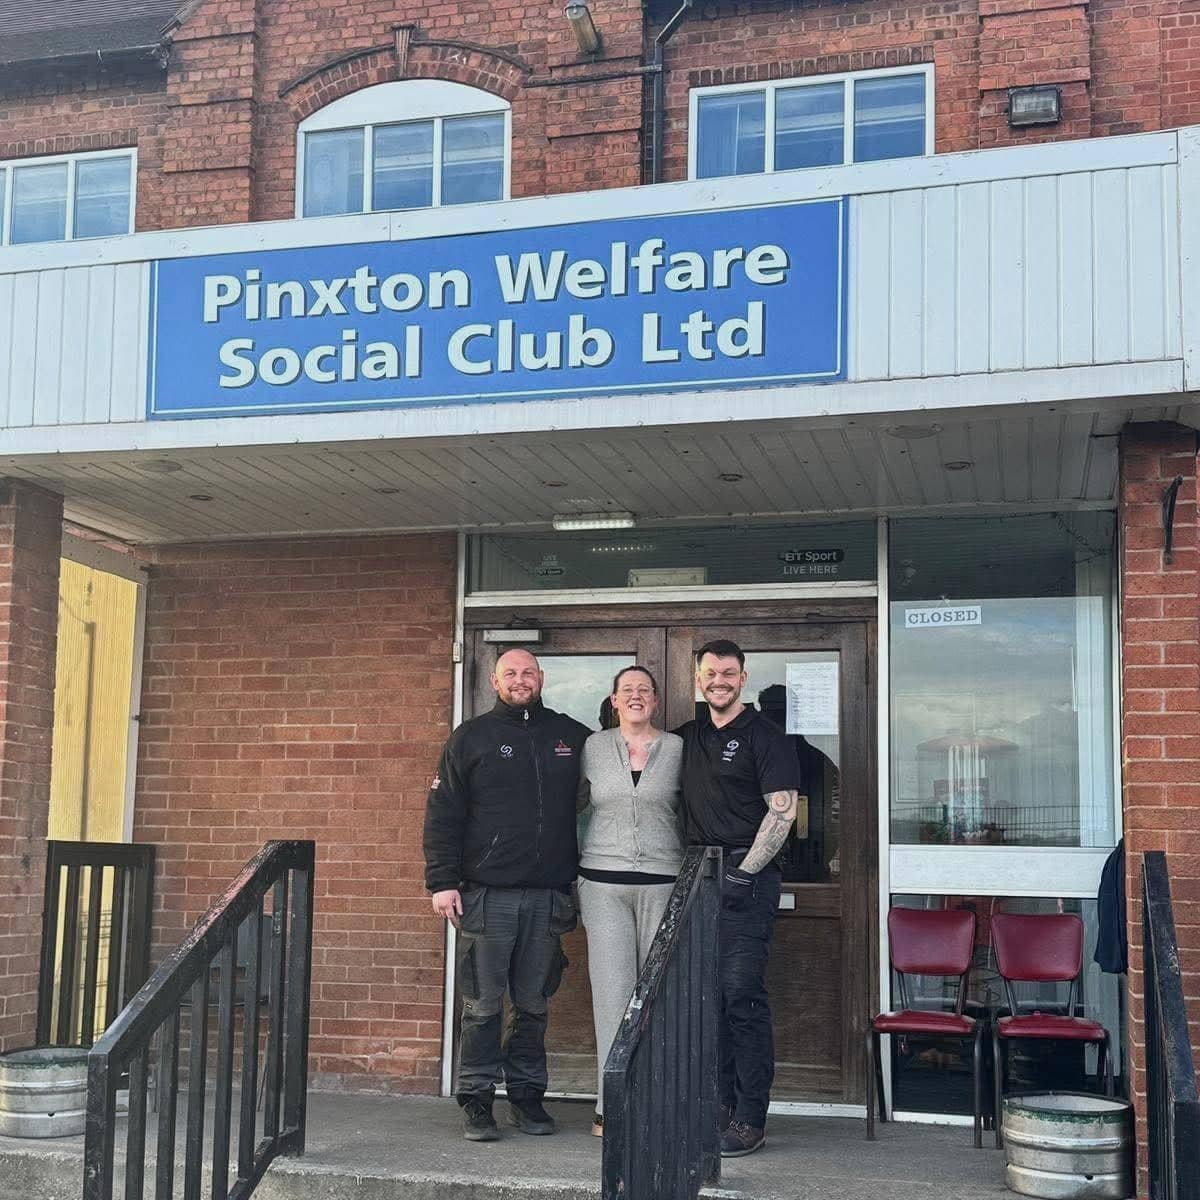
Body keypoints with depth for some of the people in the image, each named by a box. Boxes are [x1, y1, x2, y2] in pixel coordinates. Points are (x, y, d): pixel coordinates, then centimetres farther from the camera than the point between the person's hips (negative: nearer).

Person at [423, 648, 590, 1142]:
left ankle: (526, 1094, 19)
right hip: (487, 894, -2)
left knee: (533, 1004, 9)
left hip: (548, 895, 3)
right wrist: (442, 881, -8)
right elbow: (442, 813, 0)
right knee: (482, 1005, 0)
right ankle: (477, 1101, 8)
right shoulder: (472, 737, 3)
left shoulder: (572, 736, 10)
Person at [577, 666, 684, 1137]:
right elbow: (569, 804, 18)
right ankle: (612, 1104, 2)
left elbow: (690, 816, 10)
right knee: (613, 989, -3)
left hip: (662, 881, 0)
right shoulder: (593, 747, 8)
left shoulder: (677, 749, 6)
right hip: (603, 881, 0)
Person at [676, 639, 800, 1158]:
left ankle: (750, 1119, -4)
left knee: (741, 993, -9)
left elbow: (783, 810, -9)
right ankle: (719, 1105, 16)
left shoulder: (762, 735, -3)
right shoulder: (689, 737, 16)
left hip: (747, 876, -6)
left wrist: (743, 874, -13)